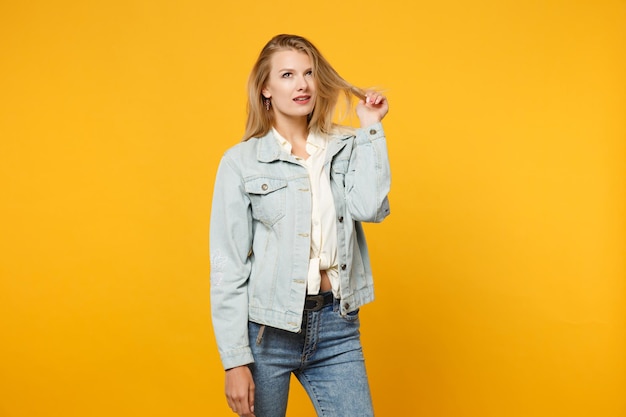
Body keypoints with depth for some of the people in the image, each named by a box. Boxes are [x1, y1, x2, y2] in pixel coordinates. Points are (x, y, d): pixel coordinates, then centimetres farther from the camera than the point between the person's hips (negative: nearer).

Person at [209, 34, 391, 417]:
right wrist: (235, 359, -9)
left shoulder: (345, 148, 6)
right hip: (268, 327, -2)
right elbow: (228, 265, -5)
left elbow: (369, 208, -13)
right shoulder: (241, 161, -3)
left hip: (336, 326, 2)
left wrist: (371, 129, -5)